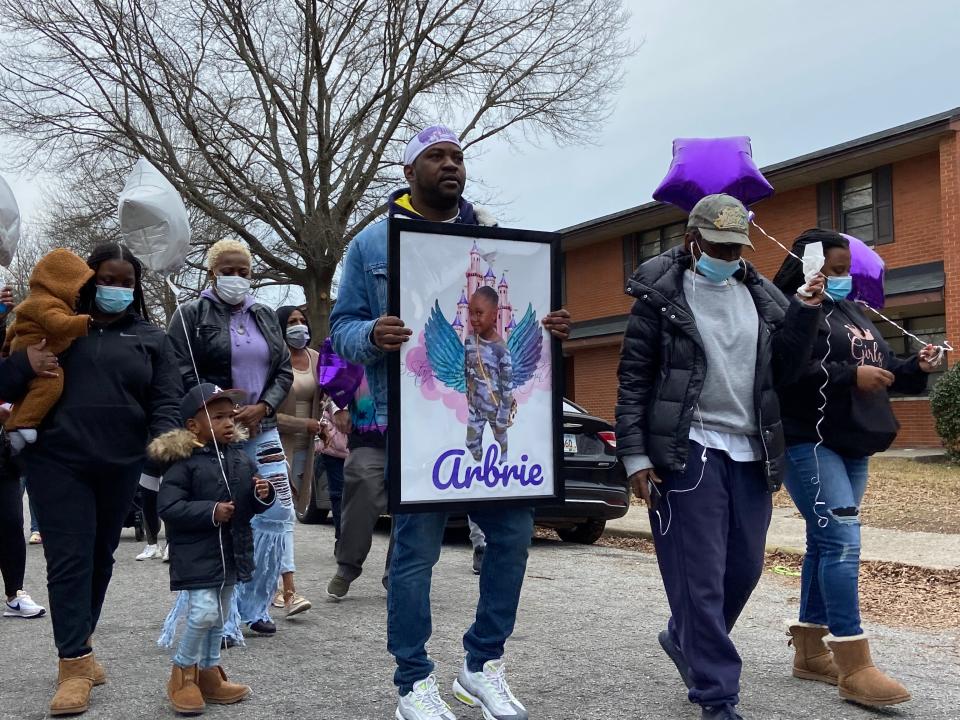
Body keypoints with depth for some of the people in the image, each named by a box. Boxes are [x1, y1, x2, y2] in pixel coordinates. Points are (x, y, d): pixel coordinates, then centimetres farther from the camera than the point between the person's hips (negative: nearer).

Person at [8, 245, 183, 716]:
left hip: (120, 467, 2)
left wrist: (164, 440, -15)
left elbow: (166, 400, 4)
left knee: (100, 558, 14)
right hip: (59, 462, -2)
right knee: (69, 559, -7)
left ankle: (79, 645, 31)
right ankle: (75, 664, -2)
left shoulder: (151, 338, 11)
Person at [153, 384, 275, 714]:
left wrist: (263, 494, -8)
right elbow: (168, 507, -19)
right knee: (203, 613, -13)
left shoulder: (241, 459, 7)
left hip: (233, 551, 7)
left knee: (219, 615, 15)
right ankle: (183, 673, 9)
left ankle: (209, 673, 29)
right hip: (197, 554, -7)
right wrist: (210, 512, -23)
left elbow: (252, 504, 15)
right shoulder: (184, 463, -13)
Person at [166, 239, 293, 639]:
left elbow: (284, 371, 12)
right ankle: (225, 618, 3)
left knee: (277, 515, 2)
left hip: (260, 430, 5)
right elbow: (182, 374, -8)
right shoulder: (191, 315, 1)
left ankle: (254, 606, 17)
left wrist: (261, 408, -5)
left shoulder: (265, 317, 16)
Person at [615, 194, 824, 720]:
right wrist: (634, 455, -10)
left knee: (744, 568, 12)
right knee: (700, 576, -3)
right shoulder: (662, 295, -2)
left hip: (749, 454, 6)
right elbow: (633, 380, -4)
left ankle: (684, 639, 38)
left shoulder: (760, 296, 13)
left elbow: (784, 371, 11)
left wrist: (804, 314, -1)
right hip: (687, 452, -5)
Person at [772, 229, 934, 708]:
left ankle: (809, 651, 20)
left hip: (851, 445, 9)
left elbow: (884, 366, 23)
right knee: (842, 541, -15)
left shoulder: (853, 313, 20)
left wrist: (915, 368, 3)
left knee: (826, 542, 11)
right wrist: (851, 377, -23)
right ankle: (854, 668, -12)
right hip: (808, 443, -9)